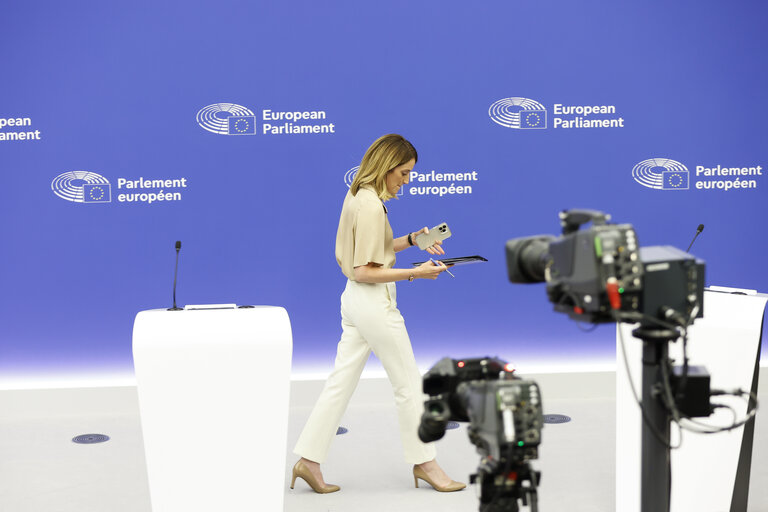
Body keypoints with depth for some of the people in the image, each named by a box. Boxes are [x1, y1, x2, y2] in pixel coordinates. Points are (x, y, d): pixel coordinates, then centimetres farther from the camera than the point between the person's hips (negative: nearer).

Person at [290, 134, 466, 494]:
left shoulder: (357, 196, 9)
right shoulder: (372, 206, -20)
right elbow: (366, 270, -21)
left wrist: (411, 240, 8)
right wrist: (415, 273, -22)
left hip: (355, 301, 9)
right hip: (375, 302, -9)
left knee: (341, 383, 10)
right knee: (409, 385, 5)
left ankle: (309, 459, 11)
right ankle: (423, 463, 17)